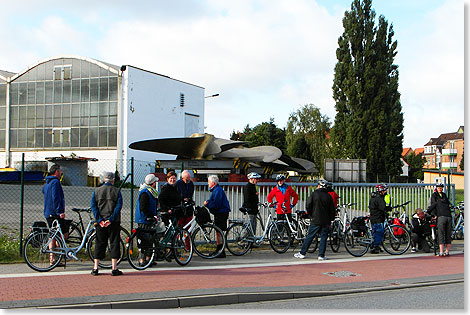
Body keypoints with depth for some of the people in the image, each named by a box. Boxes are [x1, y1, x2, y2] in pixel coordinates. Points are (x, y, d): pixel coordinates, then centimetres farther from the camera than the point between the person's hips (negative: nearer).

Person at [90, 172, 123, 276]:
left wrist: (100, 220, -7)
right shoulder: (117, 191, 0)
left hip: (100, 223, 2)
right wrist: (110, 219, -13)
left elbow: (93, 206, -2)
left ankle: (95, 268, 8)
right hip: (113, 223, -2)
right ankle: (114, 268, -1)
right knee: (114, 243, 3)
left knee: (99, 244, 9)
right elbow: (119, 206, -10)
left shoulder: (97, 191, 7)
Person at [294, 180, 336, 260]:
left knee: (309, 236, 4)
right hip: (325, 221, 1)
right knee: (323, 238, 6)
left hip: (315, 220, -1)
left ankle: (302, 253, 9)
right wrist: (330, 220, 14)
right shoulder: (328, 196, 2)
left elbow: (308, 206, -8)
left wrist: (311, 215, 7)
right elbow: (333, 210, 3)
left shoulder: (314, 194, -5)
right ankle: (321, 255, 3)